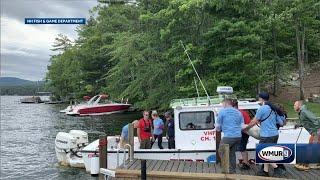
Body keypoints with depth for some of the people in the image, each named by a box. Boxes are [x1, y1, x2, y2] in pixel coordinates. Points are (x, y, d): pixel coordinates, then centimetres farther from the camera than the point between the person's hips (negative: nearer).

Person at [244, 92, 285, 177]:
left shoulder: (262, 109, -10)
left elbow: (254, 122, -5)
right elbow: (281, 123, 13)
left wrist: (245, 128, 8)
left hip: (267, 135, -8)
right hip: (275, 134, 8)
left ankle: (277, 169, -3)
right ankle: (265, 171, 22)